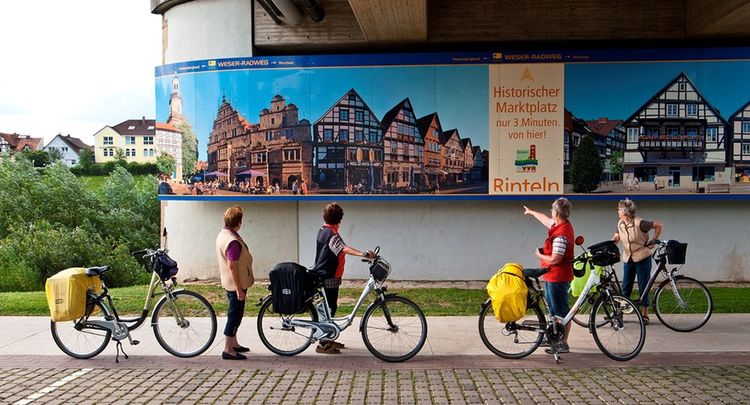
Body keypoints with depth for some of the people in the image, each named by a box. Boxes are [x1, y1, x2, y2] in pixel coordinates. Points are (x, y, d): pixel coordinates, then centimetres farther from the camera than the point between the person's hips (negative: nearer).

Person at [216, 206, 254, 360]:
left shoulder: (222, 235, 7)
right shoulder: (233, 241, -26)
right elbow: (232, 267, -27)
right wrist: (239, 289, -22)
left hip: (229, 283, 10)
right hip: (236, 284, -10)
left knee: (234, 313, 20)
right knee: (235, 314, -2)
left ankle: (233, 343, 32)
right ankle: (228, 350, 3)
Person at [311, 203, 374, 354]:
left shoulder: (324, 230, 12)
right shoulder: (331, 233, -20)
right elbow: (344, 249, -37)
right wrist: (363, 254, -48)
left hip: (328, 275, 10)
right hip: (329, 277, -10)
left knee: (330, 307, 17)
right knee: (329, 308, -5)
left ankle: (327, 339, 27)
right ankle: (323, 344, 0)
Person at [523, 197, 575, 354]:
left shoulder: (561, 234, -26)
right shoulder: (561, 225, 4)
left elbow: (554, 259, -28)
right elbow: (545, 219, 26)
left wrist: (539, 255, -10)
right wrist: (531, 212, 41)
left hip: (557, 278, -10)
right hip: (552, 276, 10)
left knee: (561, 311, -1)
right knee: (554, 310, 20)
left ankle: (563, 344, 7)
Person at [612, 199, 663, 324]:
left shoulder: (639, 223, -18)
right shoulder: (620, 224, 1)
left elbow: (659, 226, -11)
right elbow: (616, 237, 13)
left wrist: (653, 240, -8)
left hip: (642, 258, -5)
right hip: (628, 259, 5)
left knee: (643, 287, 2)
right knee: (625, 288, 8)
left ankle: (644, 314, 12)